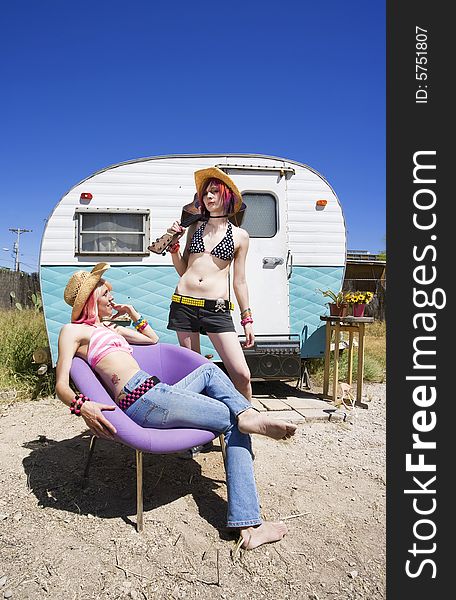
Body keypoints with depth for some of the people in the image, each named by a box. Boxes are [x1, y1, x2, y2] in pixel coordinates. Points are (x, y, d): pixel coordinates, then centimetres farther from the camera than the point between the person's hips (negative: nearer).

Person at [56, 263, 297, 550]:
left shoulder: (109, 328, 29)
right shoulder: (73, 330, 4)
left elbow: (153, 339, 39)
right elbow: (62, 385, -8)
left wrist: (132, 313, 31)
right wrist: (82, 406, -27)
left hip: (157, 394, 10)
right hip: (143, 399, -10)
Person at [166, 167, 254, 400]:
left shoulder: (240, 236, 8)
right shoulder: (195, 227, 14)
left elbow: (239, 281, 11)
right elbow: (182, 270, 17)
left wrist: (247, 319, 9)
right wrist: (174, 245, 2)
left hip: (217, 309, -2)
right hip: (184, 303, 3)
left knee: (241, 374, -10)